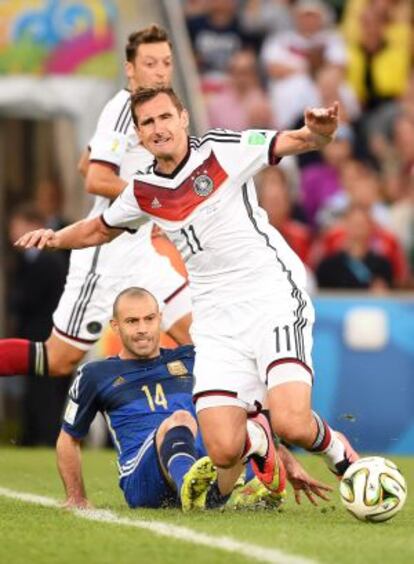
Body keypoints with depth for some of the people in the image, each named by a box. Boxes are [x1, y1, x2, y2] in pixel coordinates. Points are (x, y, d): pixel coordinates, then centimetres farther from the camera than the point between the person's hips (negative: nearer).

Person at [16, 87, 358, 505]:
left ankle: (336, 450, 11)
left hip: (273, 300, -4)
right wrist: (56, 238, 10)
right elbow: (100, 230, 29)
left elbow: (294, 141, -11)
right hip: (216, 323, 4)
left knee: (292, 425, -25)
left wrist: (318, 133, -34)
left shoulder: (221, 151, -4)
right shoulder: (142, 192, 10)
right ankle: (255, 438, 26)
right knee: (223, 451, -12)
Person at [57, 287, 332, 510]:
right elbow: (69, 439, 29)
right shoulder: (96, 376, 19)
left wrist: (289, 463, 17)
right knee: (179, 419, -37)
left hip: (210, 465, 4)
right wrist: (77, 499, 23)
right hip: (141, 480, -4)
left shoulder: (191, 360, 24)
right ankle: (189, 484, -70)